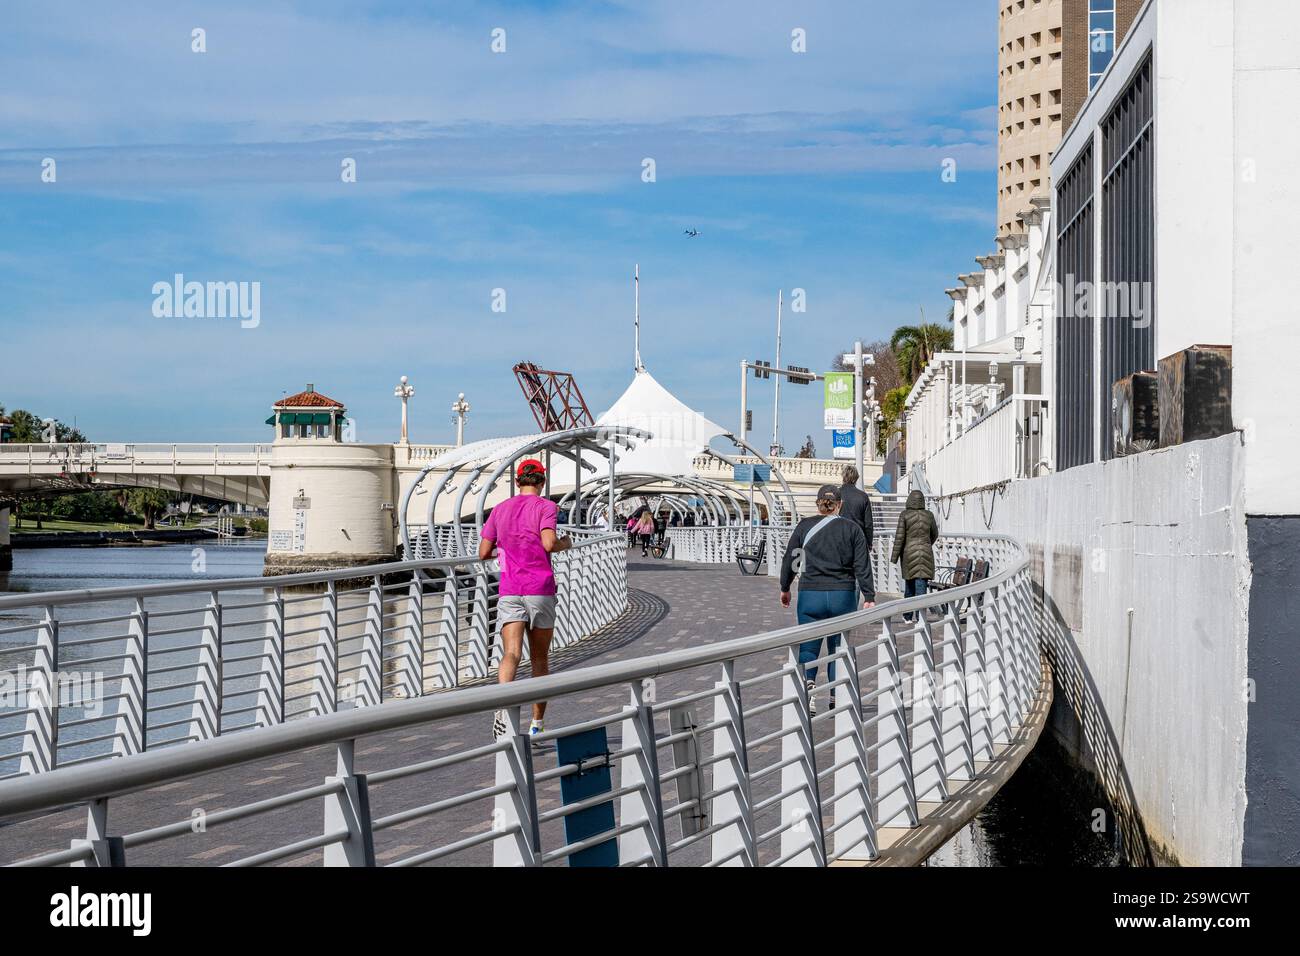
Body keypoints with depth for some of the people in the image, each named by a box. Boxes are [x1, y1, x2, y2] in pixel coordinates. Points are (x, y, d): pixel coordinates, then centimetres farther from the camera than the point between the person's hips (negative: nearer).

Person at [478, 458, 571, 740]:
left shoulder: (500, 509, 13)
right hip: (541, 590, -2)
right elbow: (549, 544, -15)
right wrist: (566, 543, 6)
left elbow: (483, 552, 12)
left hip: (509, 592, 2)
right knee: (540, 658, 12)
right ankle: (537, 725, 17)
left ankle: (503, 704, -41)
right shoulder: (546, 506, 0)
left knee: (511, 654, -13)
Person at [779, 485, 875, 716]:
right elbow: (862, 566, -2)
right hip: (843, 596, 1)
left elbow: (789, 560, 8)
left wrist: (785, 588, 21)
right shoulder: (852, 528, 2)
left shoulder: (804, 526, 2)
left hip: (810, 595, -1)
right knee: (839, 648, 13)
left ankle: (808, 682, -20)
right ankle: (837, 697, 15)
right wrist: (869, 597, -1)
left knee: (808, 646, 5)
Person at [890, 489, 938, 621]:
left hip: (909, 553, 0)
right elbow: (935, 534, 15)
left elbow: (899, 536, -9)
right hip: (925, 554, 0)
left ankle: (908, 617, 23)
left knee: (909, 585, 14)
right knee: (921, 585, -3)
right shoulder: (928, 515, 1)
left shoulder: (905, 515, -6)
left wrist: (894, 557, -3)